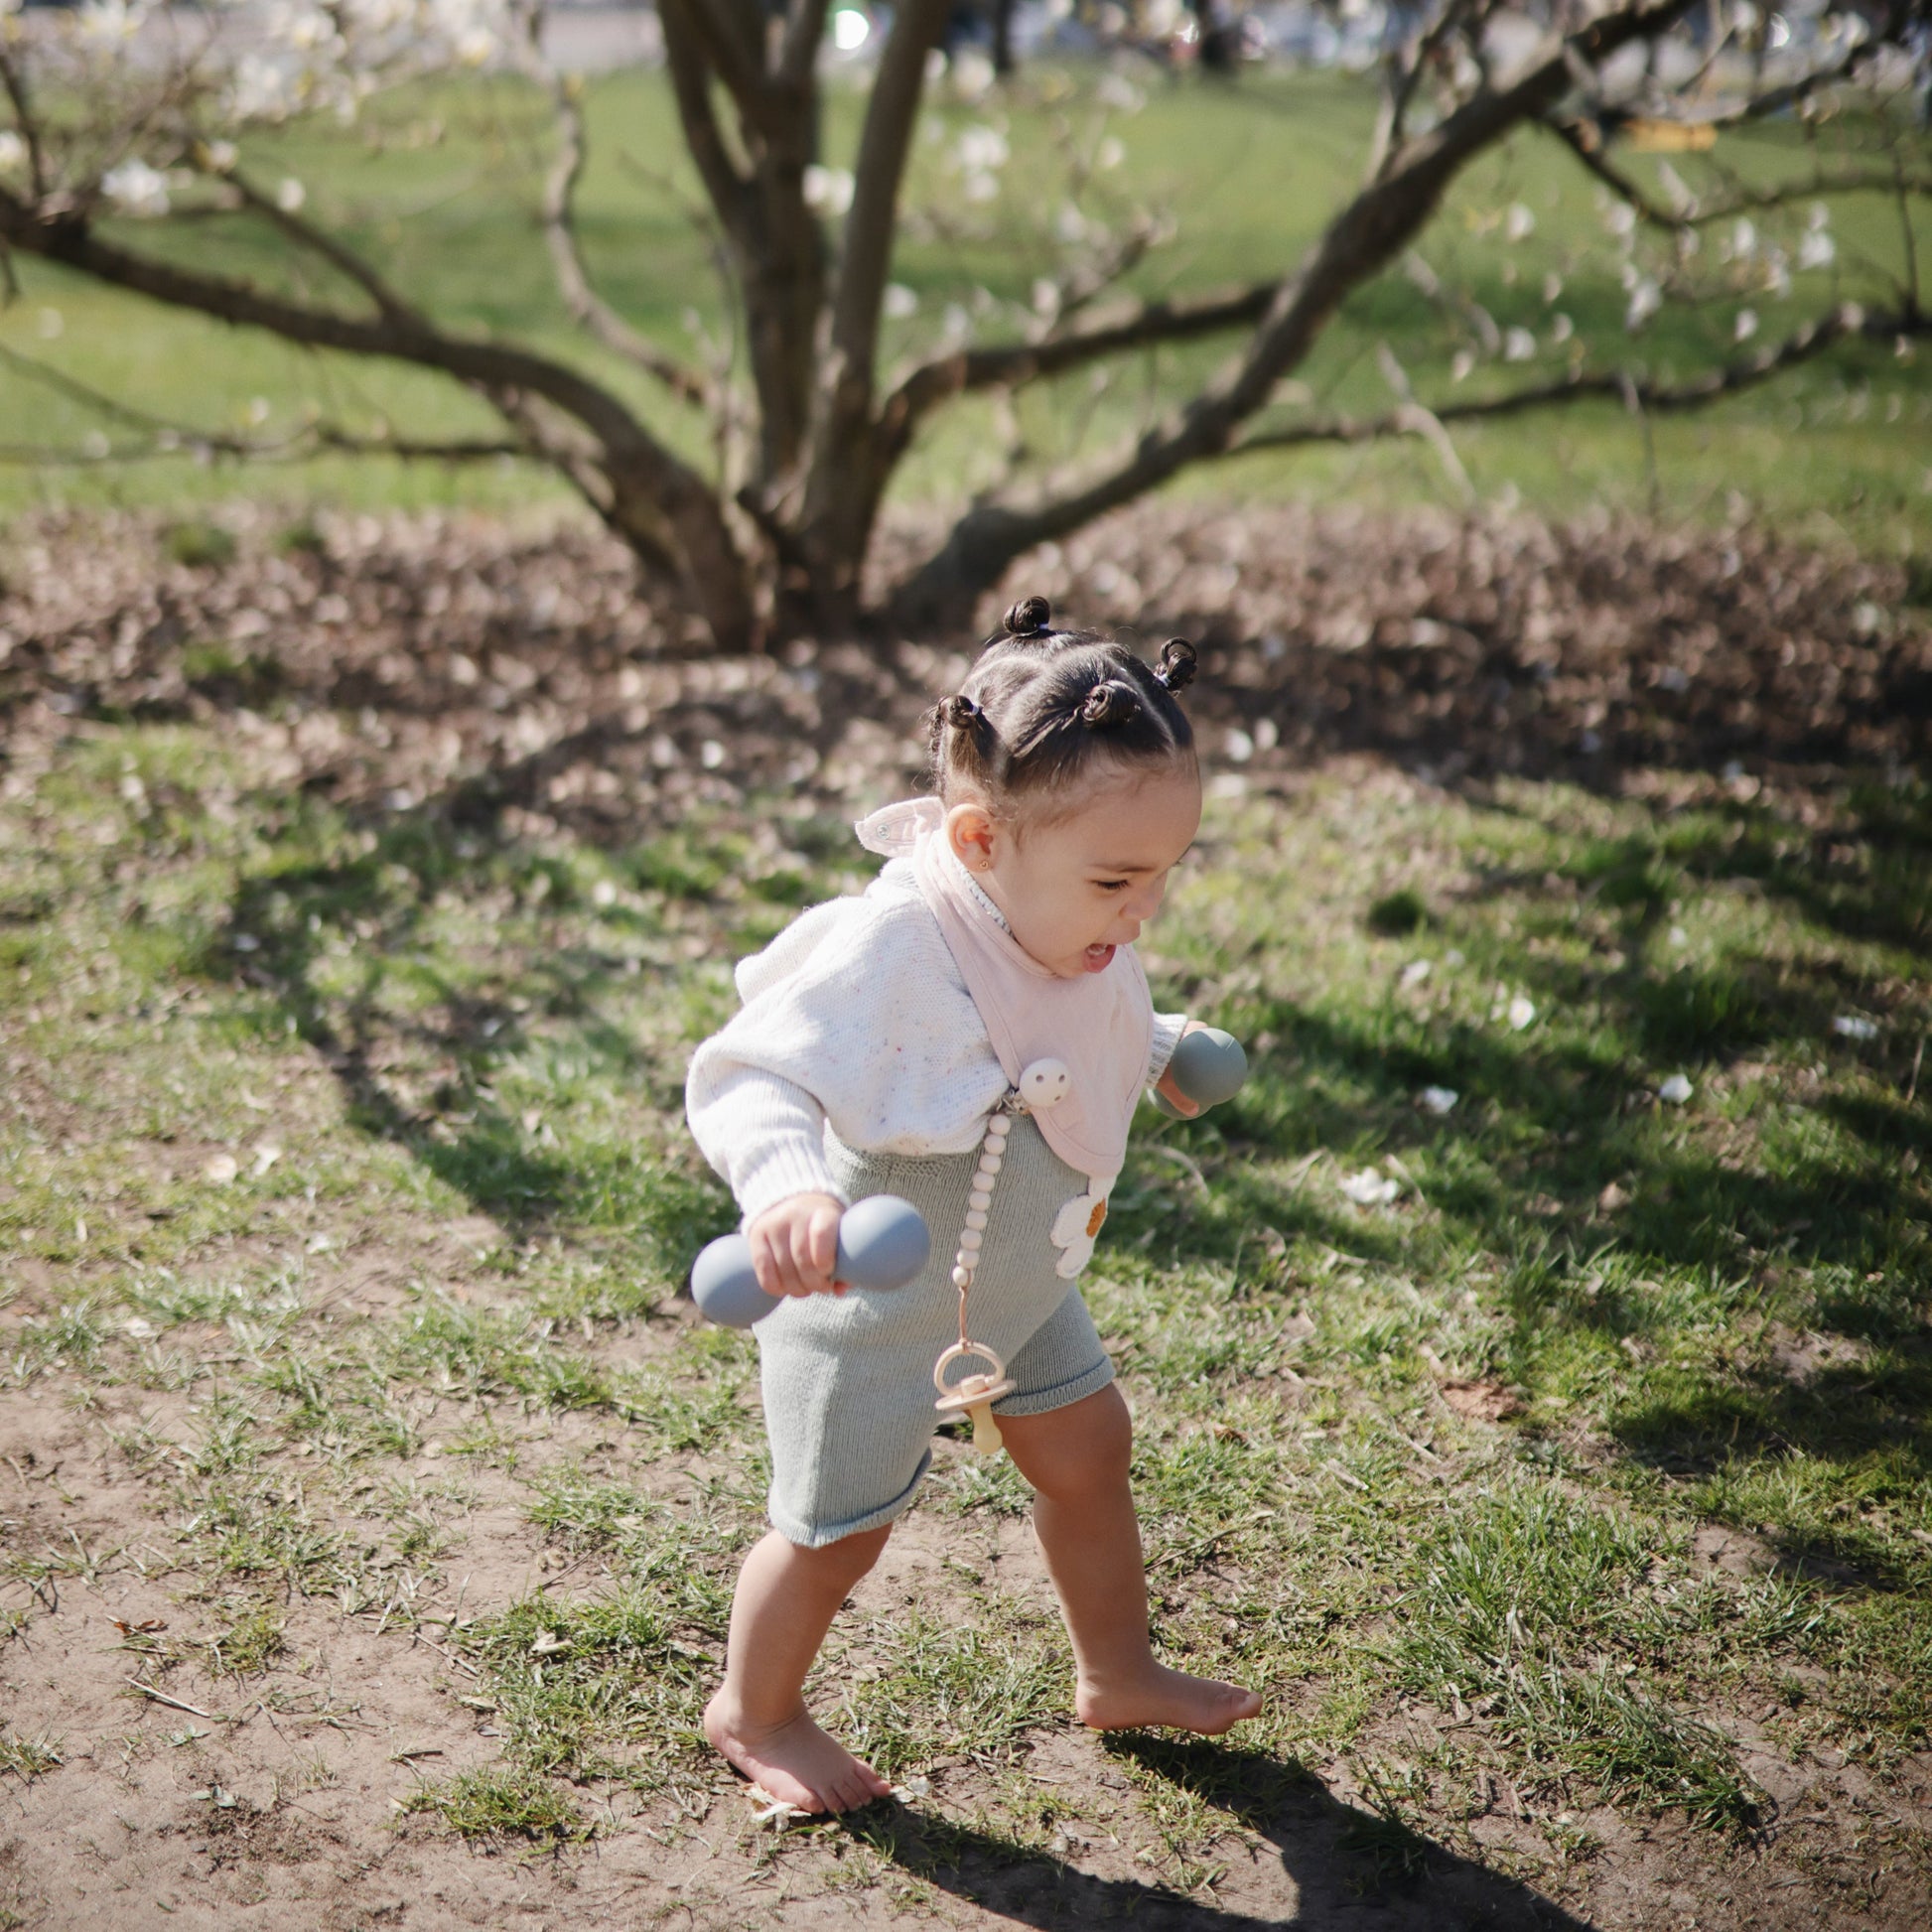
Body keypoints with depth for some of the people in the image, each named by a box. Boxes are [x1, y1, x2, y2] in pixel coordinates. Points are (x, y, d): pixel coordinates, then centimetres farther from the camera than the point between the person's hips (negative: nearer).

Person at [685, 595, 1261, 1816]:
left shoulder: (1079, 930, -10)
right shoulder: (893, 948, -37)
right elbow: (750, 1073, -41)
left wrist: (1157, 1048, 33)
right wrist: (785, 1186, -60)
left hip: (1021, 1272, 8)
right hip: (875, 1301, -7)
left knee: (1089, 1451, 20)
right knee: (840, 1529, 7)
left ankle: (1119, 1672, 45)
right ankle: (755, 1711, 36)